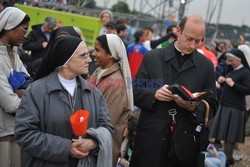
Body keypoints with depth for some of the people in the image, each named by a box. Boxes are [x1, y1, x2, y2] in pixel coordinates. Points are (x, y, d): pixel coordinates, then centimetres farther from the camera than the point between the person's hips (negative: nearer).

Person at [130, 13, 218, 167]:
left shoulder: (206, 66, 6)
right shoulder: (152, 57, 4)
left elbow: (212, 105, 7)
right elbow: (135, 93, 5)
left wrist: (194, 108, -14)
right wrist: (154, 94, -14)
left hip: (185, 141, 1)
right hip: (151, 137, 0)